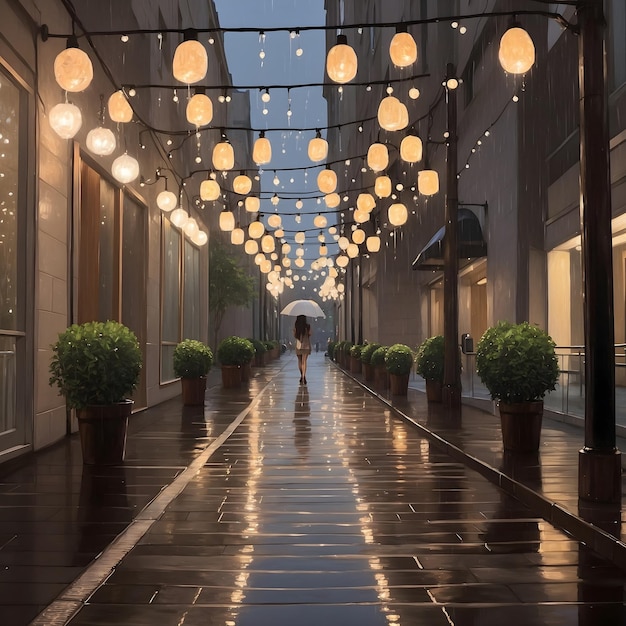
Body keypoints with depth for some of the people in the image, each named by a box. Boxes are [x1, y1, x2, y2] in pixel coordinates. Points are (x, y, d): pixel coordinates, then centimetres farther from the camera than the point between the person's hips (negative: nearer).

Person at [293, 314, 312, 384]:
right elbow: (309, 334, -7)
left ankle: (302, 375, 21)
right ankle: (303, 376, -18)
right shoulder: (308, 326, -5)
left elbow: (294, 335, -2)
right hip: (306, 345, -1)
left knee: (300, 361, 16)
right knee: (304, 361, -4)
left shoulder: (296, 326, -3)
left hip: (298, 345, 1)